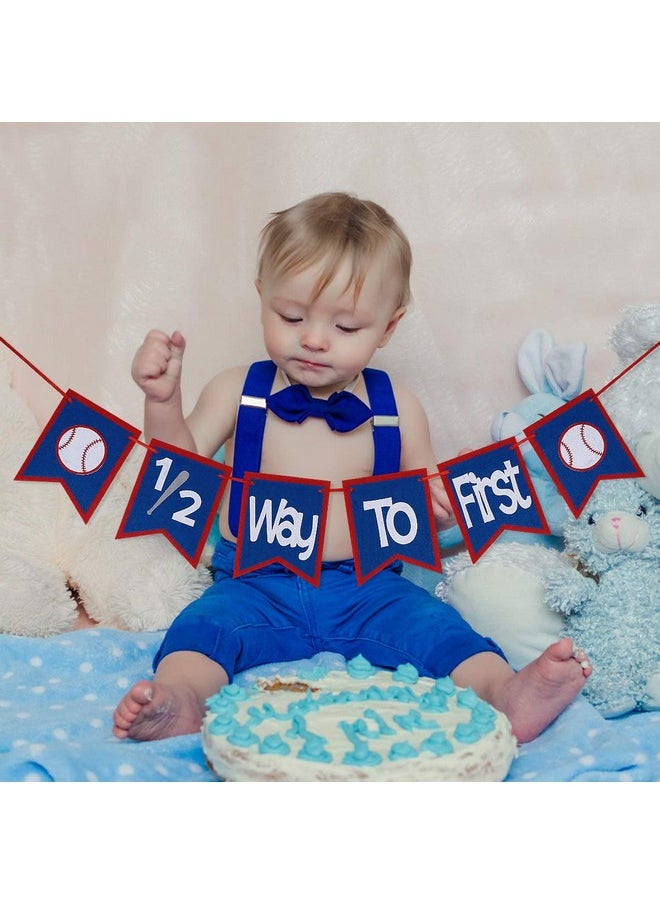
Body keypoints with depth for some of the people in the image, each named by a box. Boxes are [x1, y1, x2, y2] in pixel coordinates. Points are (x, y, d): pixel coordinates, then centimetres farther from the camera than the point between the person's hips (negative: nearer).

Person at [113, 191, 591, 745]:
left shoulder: (397, 410, 5)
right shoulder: (237, 393, 4)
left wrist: (441, 507, -12)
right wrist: (163, 400, -16)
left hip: (368, 588, 1)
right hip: (256, 585, 0)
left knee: (440, 629, -23)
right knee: (204, 627, -28)